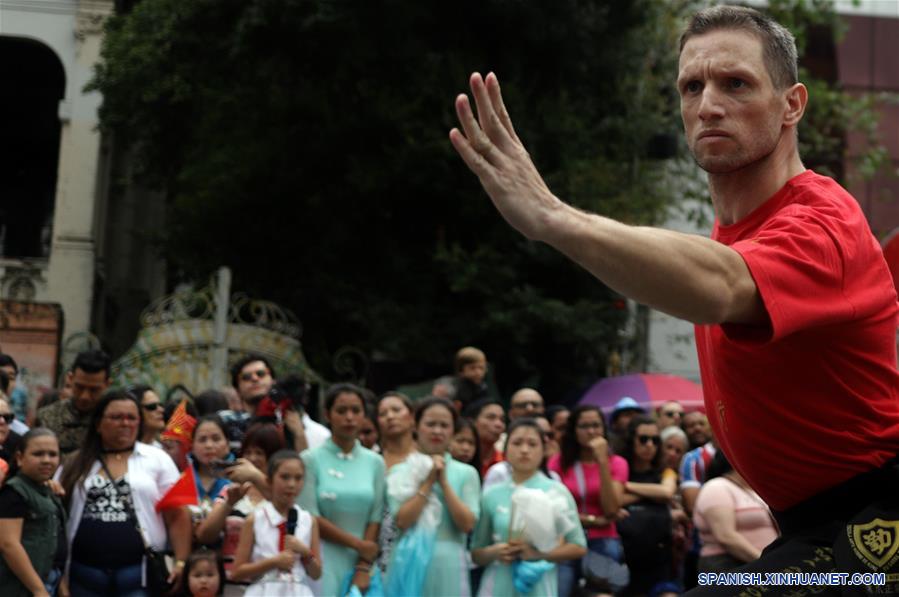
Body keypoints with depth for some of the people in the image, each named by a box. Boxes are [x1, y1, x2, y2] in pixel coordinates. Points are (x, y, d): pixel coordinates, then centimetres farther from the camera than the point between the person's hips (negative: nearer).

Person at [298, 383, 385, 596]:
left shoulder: (375, 462, 8)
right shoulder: (311, 460, -2)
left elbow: (375, 519, 4)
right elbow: (310, 518, -6)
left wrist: (364, 567, -5)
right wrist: (358, 544, -5)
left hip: (362, 563, 3)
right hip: (323, 563, -3)